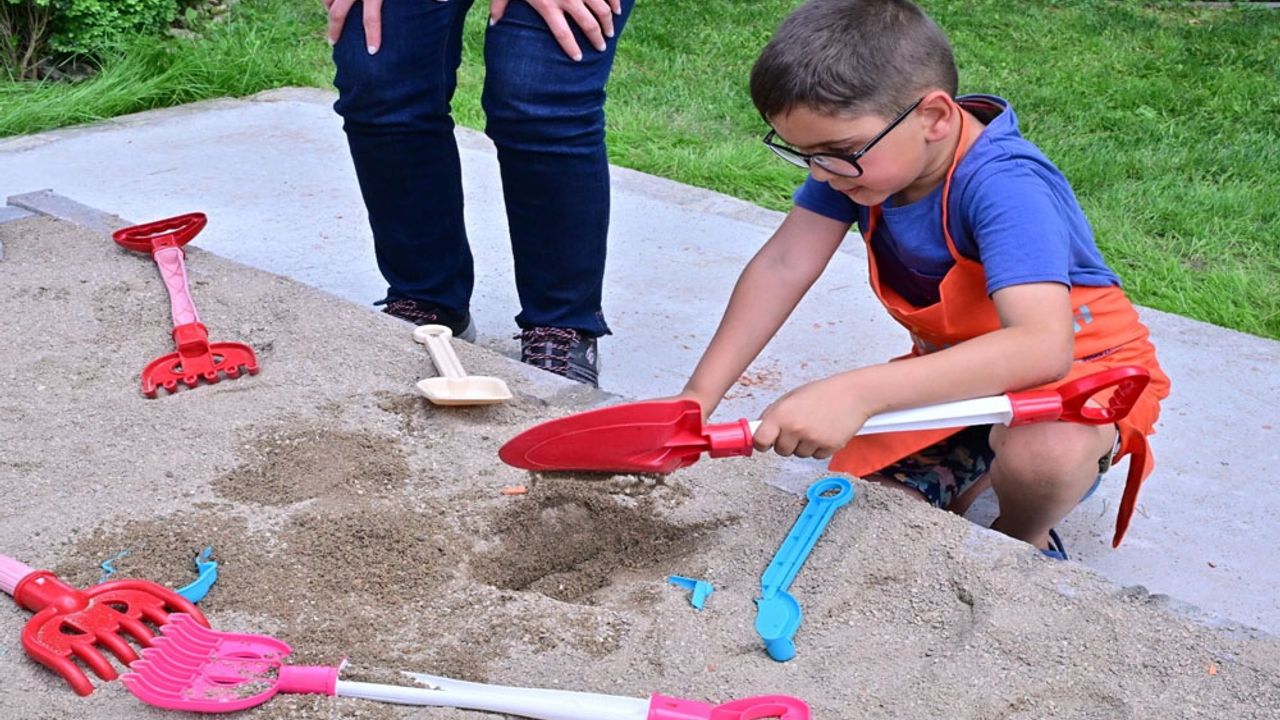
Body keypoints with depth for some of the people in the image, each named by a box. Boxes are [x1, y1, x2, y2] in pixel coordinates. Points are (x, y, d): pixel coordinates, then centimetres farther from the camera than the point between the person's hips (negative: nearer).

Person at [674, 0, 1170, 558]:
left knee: (1042, 450, -40)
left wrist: (855, 395, -57)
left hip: (1078, 359, -5)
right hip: (956, 361, 6)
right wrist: (696, 398, -25)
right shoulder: (855, 149, -15)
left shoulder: (1005, 187, -35)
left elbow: (1041, 345, -48)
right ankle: (973, 469, 19)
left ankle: (1023, 542, -3)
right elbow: (783, 265, -16)